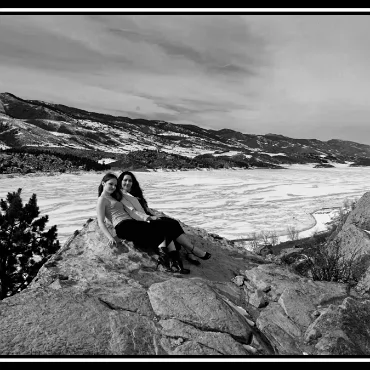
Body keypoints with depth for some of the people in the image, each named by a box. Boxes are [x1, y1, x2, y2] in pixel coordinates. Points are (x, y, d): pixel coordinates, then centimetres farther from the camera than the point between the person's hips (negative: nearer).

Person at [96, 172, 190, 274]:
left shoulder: (114, 198, 30)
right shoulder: (102, 200, 5)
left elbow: (130, 211, 14)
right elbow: (101, 222, -7)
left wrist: (143, 217, -6)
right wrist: (110, 238, -23)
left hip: (131, 223, 8)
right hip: (123, 227, -8)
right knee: (160, 231, -20)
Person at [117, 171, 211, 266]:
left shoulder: (135, 194, 26)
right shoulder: (121, 196, -1)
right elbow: (132, 212, -12)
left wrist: (155, 215, 4)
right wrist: (150, 217, -19)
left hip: (149, 218, 8)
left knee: (174, 222, -16)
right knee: (173, 224, -21)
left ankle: (189, 253, -21)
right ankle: (194, 250, -17)